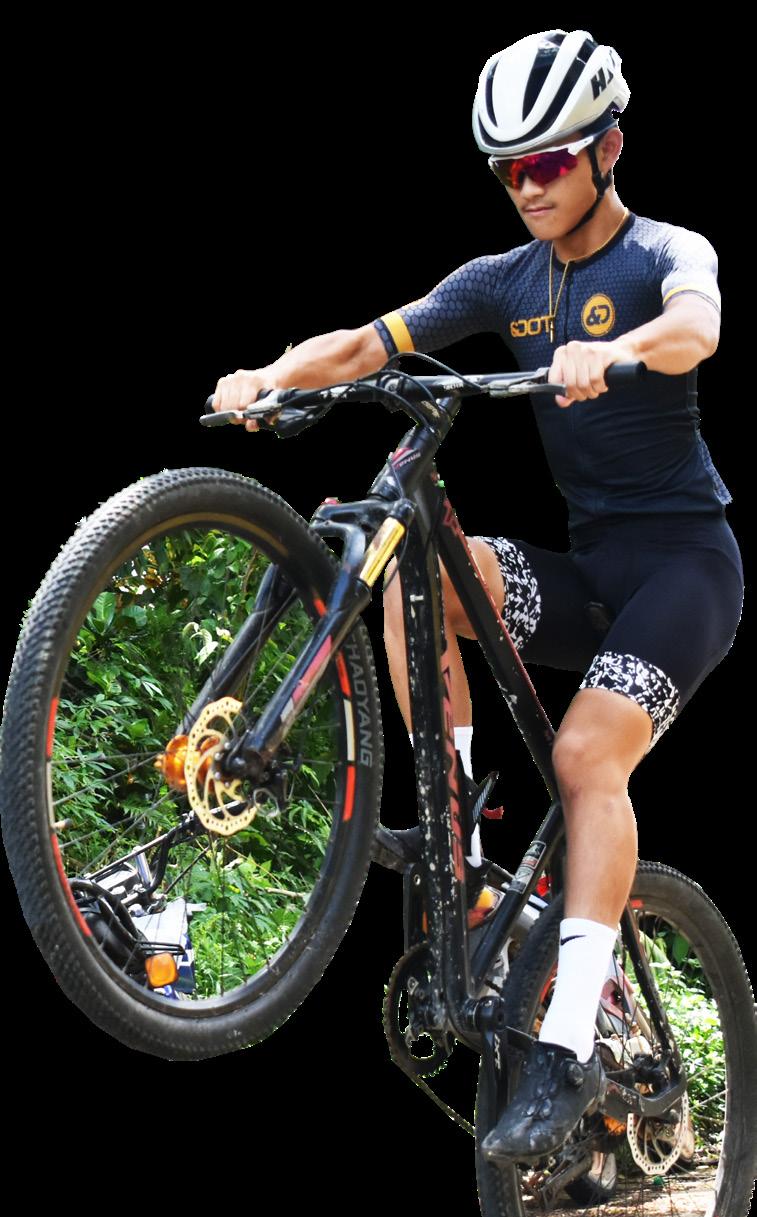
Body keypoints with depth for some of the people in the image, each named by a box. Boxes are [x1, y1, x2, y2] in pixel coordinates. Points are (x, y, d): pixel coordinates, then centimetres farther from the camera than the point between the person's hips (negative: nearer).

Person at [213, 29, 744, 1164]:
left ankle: (570, 1049, -25)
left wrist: (611, 351, -54)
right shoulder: (506, 280, 9)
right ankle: (458, 841, -16)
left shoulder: (665, 252, -6)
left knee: (588, 756, -25)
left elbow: (695, 325, -31)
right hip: (582, 567, 5)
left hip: (683, 561, -5)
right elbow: (369, 341, -1)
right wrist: (272, 376, -22)